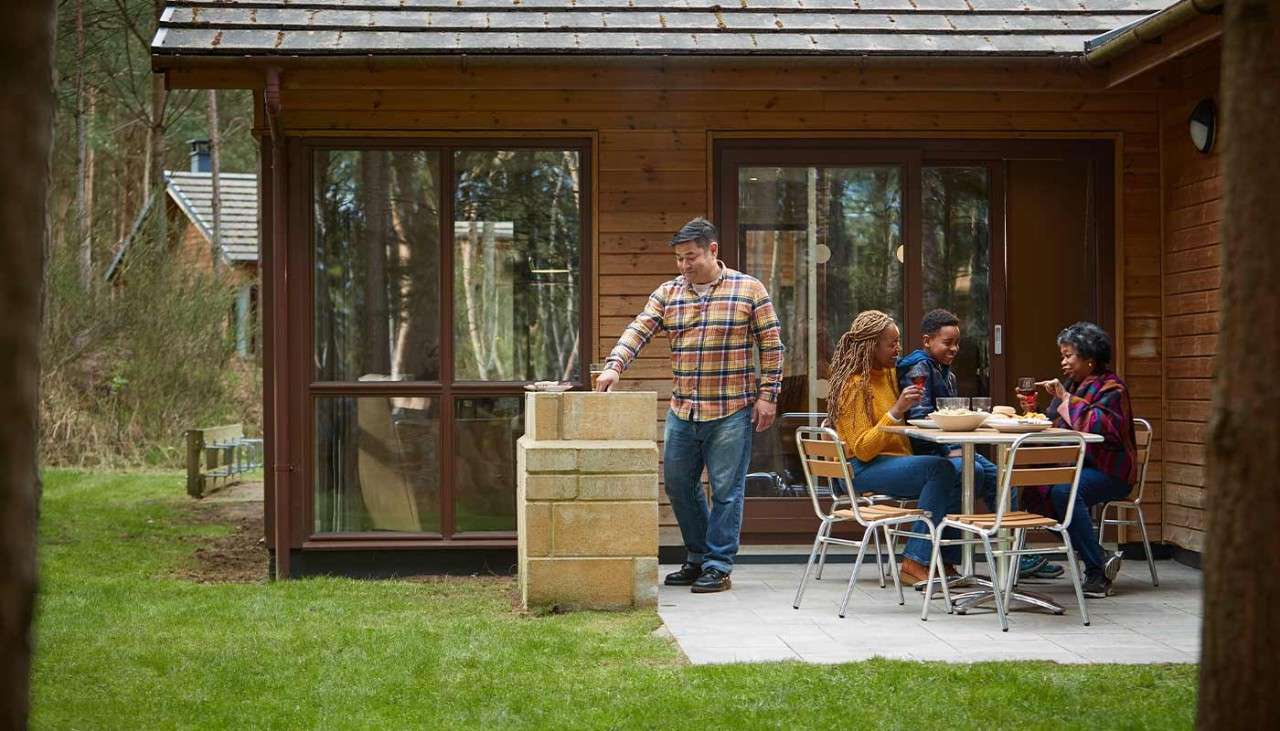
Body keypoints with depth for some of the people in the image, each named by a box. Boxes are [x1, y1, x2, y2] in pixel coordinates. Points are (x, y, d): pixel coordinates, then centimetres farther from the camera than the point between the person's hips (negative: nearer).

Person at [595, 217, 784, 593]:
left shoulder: (749, 290, -2)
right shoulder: (667, 294, 7)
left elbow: (771, 346, -1)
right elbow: (638, 330, -3)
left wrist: (767, 396, -6)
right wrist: (614, 365, -20)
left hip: (730, 411, -5)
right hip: (681, 410, 5)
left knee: (725, 489, -1)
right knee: (678, 485, 12)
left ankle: (719, 566, 8)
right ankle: (698, 558, 27)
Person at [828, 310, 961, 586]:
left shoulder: (889, 374, 15)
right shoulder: (854, 385, -12)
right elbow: (863, 450, -20)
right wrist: (896, 411, -26)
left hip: (896, 463, 8)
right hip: (861, 471, -8)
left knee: (959, 474, -14)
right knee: (940, 468, -28)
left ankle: (946, 560, -13)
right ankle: (915, 562, -27)